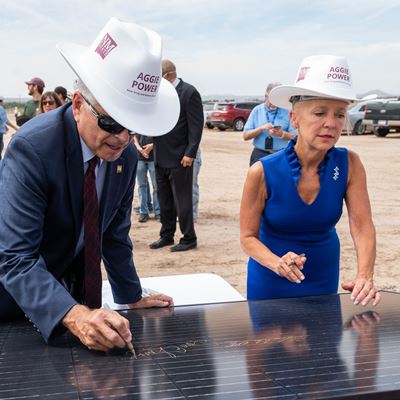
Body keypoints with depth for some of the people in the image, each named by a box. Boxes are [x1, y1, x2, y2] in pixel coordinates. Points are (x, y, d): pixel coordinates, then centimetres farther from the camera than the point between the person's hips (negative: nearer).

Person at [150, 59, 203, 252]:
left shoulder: (189, 92, -10)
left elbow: (196, 125, -13)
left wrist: (190, 154, -17)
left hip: (179, 158, -7)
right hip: (160, 157, 7)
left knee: (182, 200, 1)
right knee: (164, 200, 15)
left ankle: (188, 238, 13)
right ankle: (166, 235, 27)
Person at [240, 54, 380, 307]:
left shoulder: (349, 165, -16)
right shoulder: (263, 173, -23)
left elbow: (363, 227, -20)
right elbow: (248, 237, -15)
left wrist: (365, 276, -38)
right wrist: (276, 263, -35)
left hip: (324, 279, 2)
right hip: (272, 283, -2)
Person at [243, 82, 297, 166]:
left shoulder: (287, 111, 4)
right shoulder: (257, 110, 6)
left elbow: (294, 136, 3)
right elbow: (245, 136, 2)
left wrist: (282, 134, -18)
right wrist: (262, 128, -14)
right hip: (259, 155, 1)